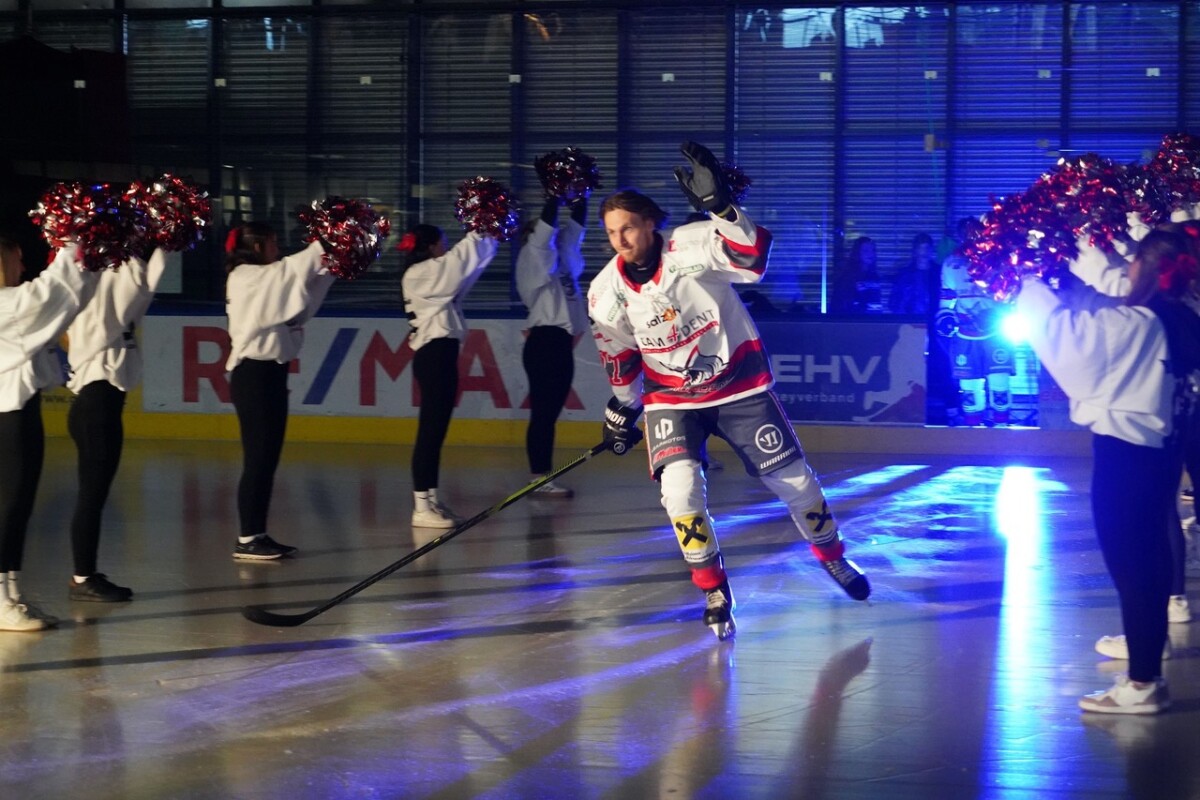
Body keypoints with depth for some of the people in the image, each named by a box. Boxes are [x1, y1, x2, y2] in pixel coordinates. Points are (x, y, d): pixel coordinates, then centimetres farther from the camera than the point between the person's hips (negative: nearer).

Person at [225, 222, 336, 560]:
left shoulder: (267, 279, 18)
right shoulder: (246, 277, -10)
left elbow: (302, 303, 9)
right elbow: (294, 268, -19)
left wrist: (331, 264, 1)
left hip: (270, 372, 10)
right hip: (253, 373, -10)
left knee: (269, 457, 9)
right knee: (258, 458, -8)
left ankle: (258, 535, 13)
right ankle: (247, 539, -5)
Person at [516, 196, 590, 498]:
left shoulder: (562, 256, 18)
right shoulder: (534, 256, -2)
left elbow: (576, 225, 20)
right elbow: (545, 225, -13)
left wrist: (581, 196, 12)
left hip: (561, 342, 8)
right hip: (544, 341, -8)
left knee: (550, 413, 7)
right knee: (543, 413, -9)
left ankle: (545, 478, 7)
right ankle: (540, 478, -10)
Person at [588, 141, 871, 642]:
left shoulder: (691, 247, -21)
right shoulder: (606, 293, -9)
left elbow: (752, 258, -38)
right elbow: (619, 357, 7)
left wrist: (719, 205, -49)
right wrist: (621, 412, 15)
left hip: (740, 383, -2)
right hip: (671, 398, 2)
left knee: (793, 479, 6)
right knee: (680, 485, -21)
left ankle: (832, 556, 34)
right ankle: (715, 593, -4)